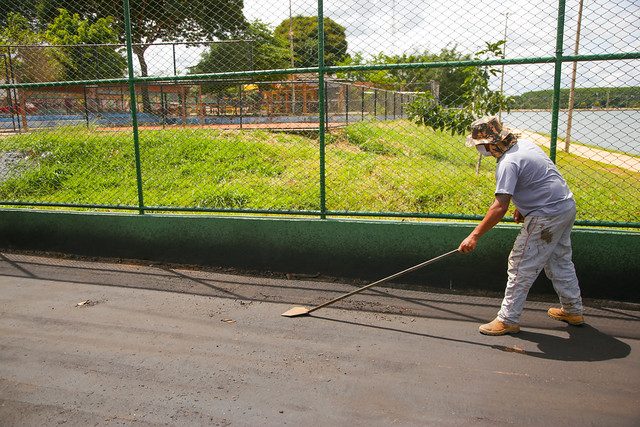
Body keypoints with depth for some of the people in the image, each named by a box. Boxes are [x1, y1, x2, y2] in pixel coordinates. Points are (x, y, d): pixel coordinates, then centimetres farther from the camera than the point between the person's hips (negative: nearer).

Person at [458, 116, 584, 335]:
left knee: (521, 267, -2)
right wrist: (522, 206, 17)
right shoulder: (525, 144, 6)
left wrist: (474, 236, -29)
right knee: (560, 261, 23)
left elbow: (500, 207, -30)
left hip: (546, 216, -10)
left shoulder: (508, 163, -22)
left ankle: (508, 320, 6)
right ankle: (573, 310, 37)